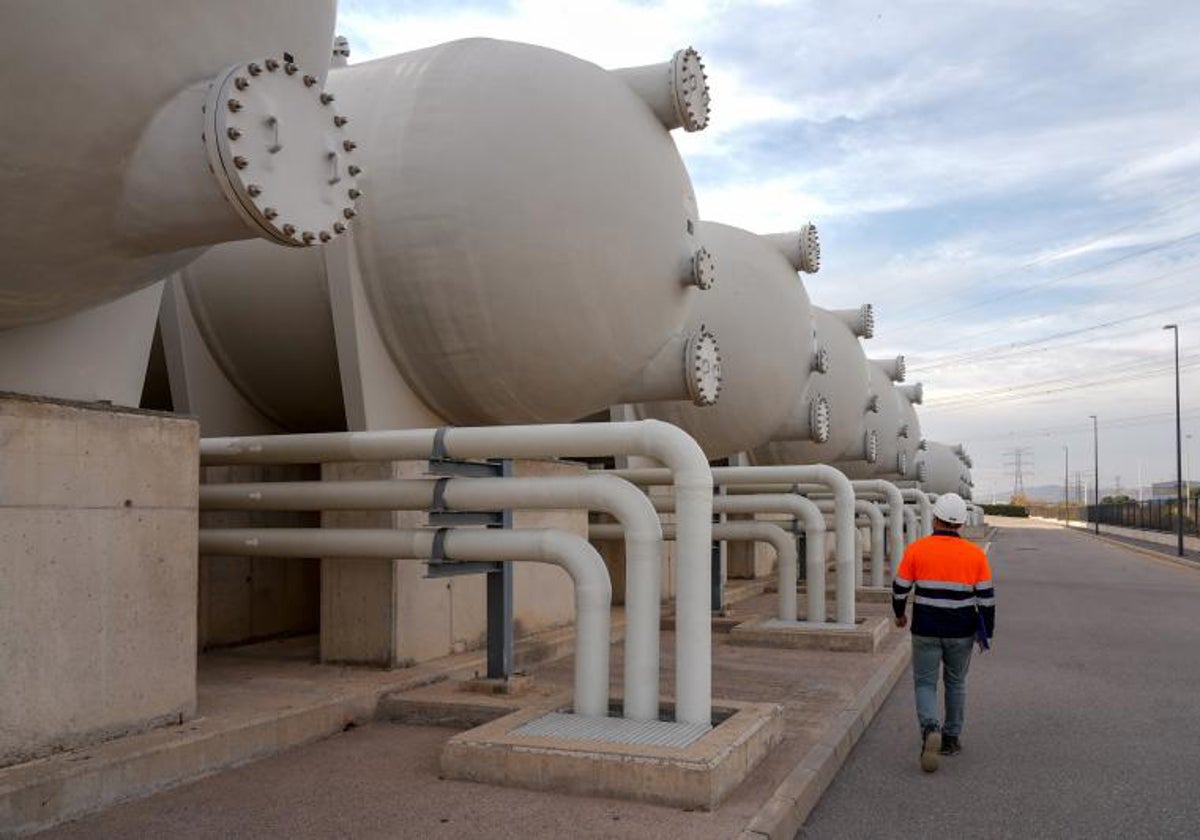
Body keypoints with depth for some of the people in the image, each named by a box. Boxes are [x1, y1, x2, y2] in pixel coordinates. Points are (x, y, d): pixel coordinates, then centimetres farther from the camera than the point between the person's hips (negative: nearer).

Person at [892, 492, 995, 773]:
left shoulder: (916, 550, -8)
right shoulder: (975, 554, -4)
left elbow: (900, 589, -3)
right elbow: (986, 597, -3)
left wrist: (900, 614, 15)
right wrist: (985, 632, 7)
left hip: (926, 630, -2)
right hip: (962, 632, 2)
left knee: (925, 683, 7)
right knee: (956, 683, 19)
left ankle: (930, 729, -18)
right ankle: (951, 739, 26)